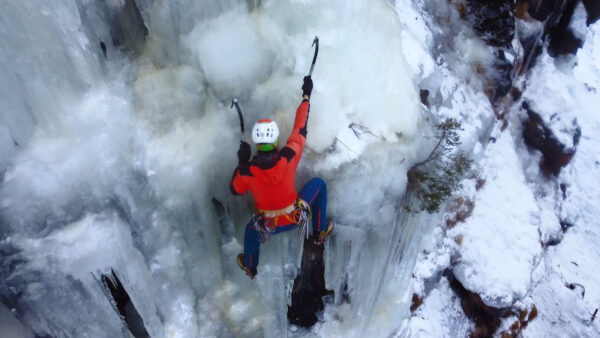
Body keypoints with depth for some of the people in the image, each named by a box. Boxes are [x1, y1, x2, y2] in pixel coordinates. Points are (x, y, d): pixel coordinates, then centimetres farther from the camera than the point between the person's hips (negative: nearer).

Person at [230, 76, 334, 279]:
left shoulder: (247, 172, -27)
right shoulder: (289, 157, -29)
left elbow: (235, 190, -4)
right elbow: (300, 127, -14)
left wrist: (241, 163, -2)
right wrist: (306, 95, -2)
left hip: (267, 226, 1)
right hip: (296, 217, 0)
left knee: (251, 230, 36)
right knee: (319, 183, 18)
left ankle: (250, 267, 62)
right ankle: (320, 233, 32)